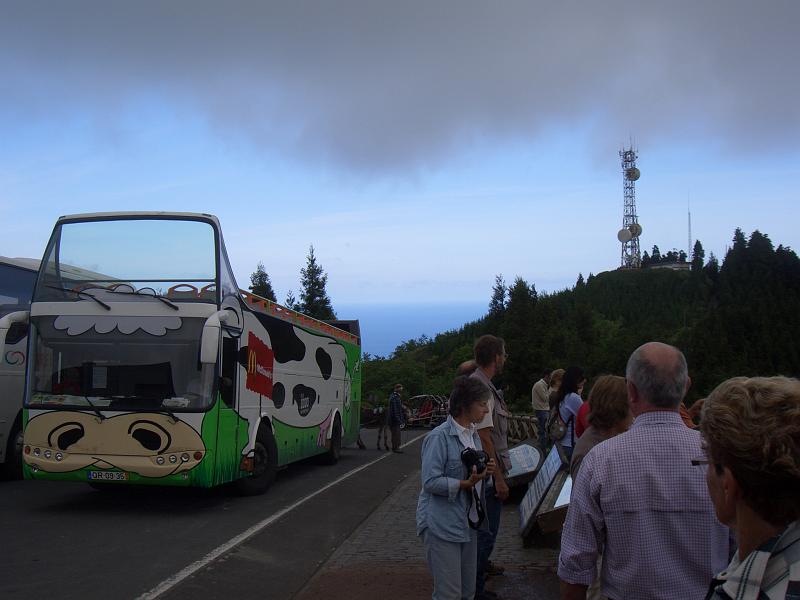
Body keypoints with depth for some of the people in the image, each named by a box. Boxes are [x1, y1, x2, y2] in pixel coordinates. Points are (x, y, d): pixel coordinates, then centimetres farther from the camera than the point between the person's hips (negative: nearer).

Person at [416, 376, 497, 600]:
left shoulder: (474, 434, 10)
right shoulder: (439, 437, -17)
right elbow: (431, 482, -21)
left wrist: (485, 471, 1)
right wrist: (465, 484, -27)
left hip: (468, 523, 9)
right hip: (442, 526, -8)